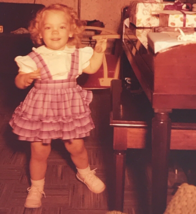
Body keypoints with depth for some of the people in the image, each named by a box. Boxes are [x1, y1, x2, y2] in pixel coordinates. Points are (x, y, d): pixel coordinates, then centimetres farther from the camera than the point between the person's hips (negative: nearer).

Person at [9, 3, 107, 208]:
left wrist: (99, 51, 4)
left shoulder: (77, 55, -2)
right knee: (39, 152, 5)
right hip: (41, 109, -2)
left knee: (77, 147, 14)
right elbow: (18, 81, -8)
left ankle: (85, 173, 44)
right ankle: (36, 187, 28)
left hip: (70, 107, 2)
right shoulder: (33, 59, -12)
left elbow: (91, 68, 16)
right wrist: (26, 78, -29)